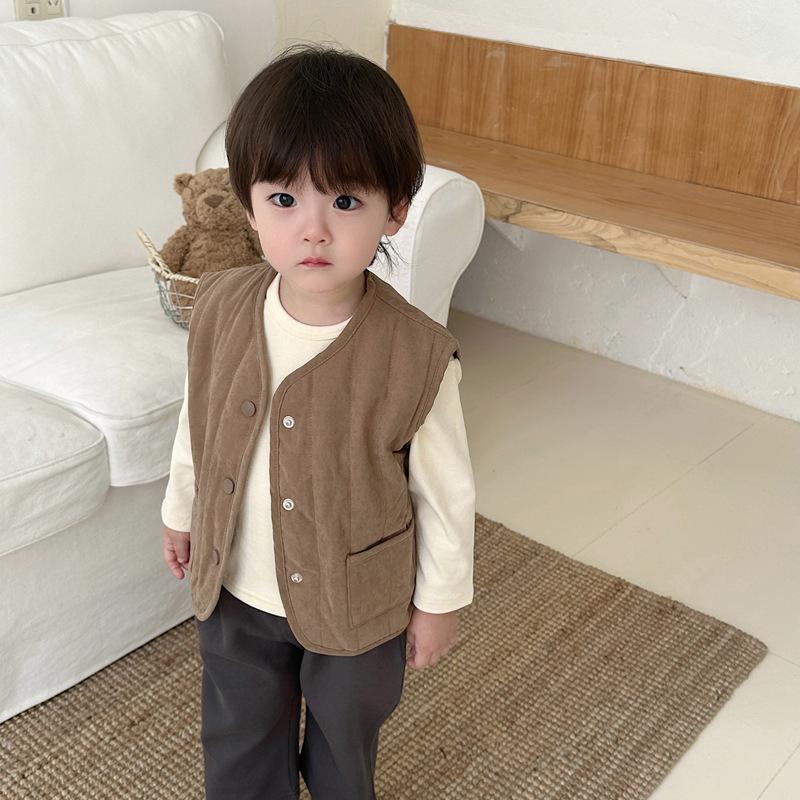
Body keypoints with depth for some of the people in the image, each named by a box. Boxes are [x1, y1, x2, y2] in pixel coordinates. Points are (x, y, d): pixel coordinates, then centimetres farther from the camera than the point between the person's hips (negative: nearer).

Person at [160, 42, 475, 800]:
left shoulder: (416, 355, -29)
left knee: (345, 732, 27)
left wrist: (440, 600, -5)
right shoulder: (219, 308, -17)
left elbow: (447, 492, -15)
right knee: (239, 738, 27)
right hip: (235, 588, 3)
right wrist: (181, 509, 14)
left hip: (357, 603, -3)